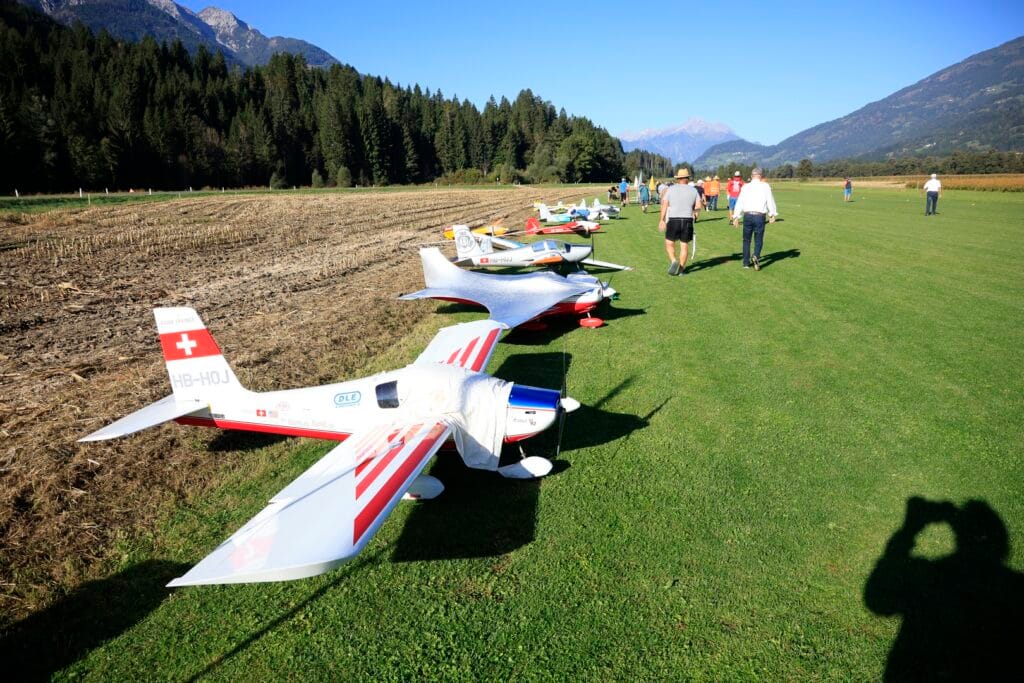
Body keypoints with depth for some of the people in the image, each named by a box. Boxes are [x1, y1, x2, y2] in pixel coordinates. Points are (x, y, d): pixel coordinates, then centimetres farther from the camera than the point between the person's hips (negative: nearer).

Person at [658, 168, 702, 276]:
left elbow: (664, 205, -5)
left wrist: (662, 220, -3)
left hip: (673, 220, -1)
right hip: (687, 220, 2)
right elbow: (698, 206, -1)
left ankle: (673, 261, -14)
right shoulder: (693, 190, 5)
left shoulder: (670, 189, 1)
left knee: (669, 243, 9)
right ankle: (681, 269, 11)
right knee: (684, 246, 8)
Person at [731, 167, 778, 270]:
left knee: (746, 240, 13)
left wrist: (736, 217, 6)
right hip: (760, 216, -1)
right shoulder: (765, 186, 2)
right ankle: (756, 256, -20)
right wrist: (772, 215, 8)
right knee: (758, 240, 8)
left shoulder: (745, 187, 5)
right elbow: (770, 201, 0)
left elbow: (740, 202, 2)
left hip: (747, 215, 1)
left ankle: (746, 262, 15)